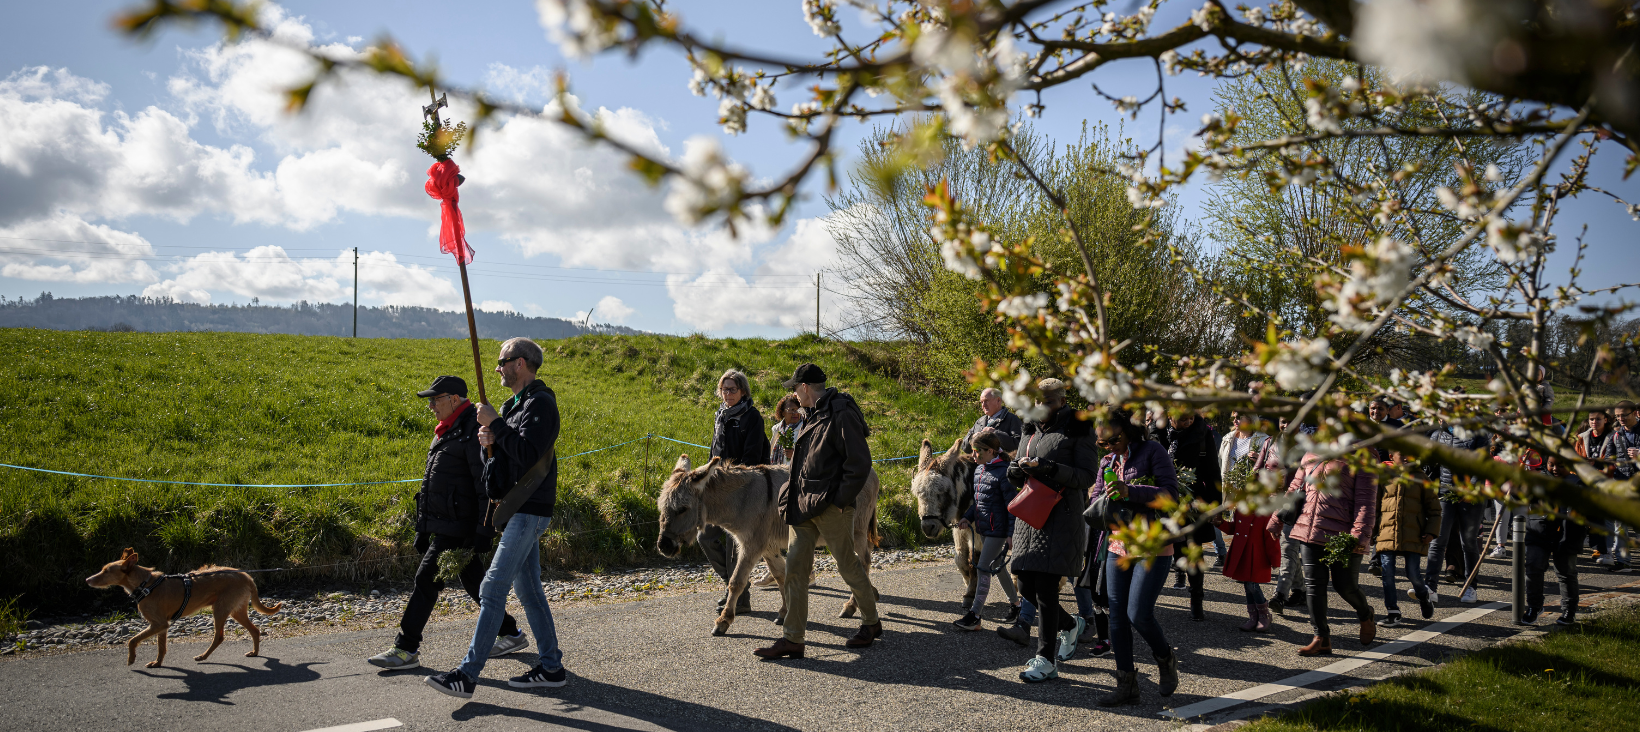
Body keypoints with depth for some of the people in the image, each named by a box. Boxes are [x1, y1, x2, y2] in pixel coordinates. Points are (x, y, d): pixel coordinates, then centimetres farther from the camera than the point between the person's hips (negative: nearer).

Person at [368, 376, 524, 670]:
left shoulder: (475, 430, -15)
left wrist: (484, 530, -23)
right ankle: (511, 634, 25)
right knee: (472, 581, 14)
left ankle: (406, 649, -1)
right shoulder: (447, 431, 16)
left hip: (459, 526, -10)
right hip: (443, 524, 10)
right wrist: (423, 528, 20)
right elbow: (433, 482, 20)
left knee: (427, 578, -8)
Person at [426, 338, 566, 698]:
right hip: (518, 509, 10)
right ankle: (551, 667, 18)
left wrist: (495, 424, -21)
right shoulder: (516, 404, 18)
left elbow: (528, 453, -25)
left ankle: (467, 674, -9)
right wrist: (490, 439, -1)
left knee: (492, 590, -11)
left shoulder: (539, 403, -14)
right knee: (528, 590, 12)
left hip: (528, 511, -10)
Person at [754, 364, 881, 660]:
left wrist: (841, 499, -18)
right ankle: (793, 639, 7)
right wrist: (795, 496, 15)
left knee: (848, 566, 5)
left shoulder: (841, 415, -14)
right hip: (804, 506, 9)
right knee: (794, 567, 4)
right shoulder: (815, 416, 15)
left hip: (831, 506, -9)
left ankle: (871, 622, 26)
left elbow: (860, 462, -18)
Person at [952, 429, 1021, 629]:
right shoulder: (979, 470, 7)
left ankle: (974, 615, -6)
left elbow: (1012, 506, -16)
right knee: (997, 566, 19)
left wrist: (1011, 534, -18)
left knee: (983, 568, -8)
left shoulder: (1003, 473, -18)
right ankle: (1015, 601, 36)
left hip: (997, 530, -9)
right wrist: (968, 517, 4)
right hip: (984, 528, 9)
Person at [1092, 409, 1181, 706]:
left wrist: (1129, 492, -25)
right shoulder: (1107, 461, 12)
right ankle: (1127, 684, 14)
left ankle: (1166, 659, 18)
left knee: (1138, 614, -12)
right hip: (1118, 545, 6)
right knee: (1117, 615, 4)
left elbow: (1171, 493, -16)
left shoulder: (1152, 451, -7)